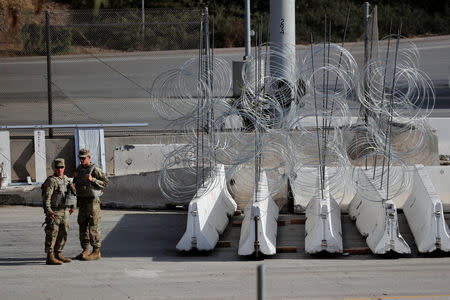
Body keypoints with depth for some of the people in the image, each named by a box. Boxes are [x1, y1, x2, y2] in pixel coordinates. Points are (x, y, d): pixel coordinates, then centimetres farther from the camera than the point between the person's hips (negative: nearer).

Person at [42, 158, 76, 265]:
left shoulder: (66, 179, 13)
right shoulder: (51, 181, -12)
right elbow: (46, 197, -19)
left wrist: (71, 207, 26)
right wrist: (48, 211, -28)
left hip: (65, 212, 8)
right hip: (54, 212, -8)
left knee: (63, 234, 11)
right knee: (52, 234, -9)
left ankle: (58, 255, 19)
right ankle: (50, 258, -10)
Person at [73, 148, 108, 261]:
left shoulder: (95, 169, -10)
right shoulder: (79, 168, 12)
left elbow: (105, 183, -13)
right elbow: (76, 184, 23)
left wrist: (92, 179, -23)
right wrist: (75, 178, 1)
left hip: (92, 201, -8)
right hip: (82, 201, 8)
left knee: (93, 227, -6)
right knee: (83, 226, 9)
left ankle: (96, 252, -2)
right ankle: (85, 250, 16)